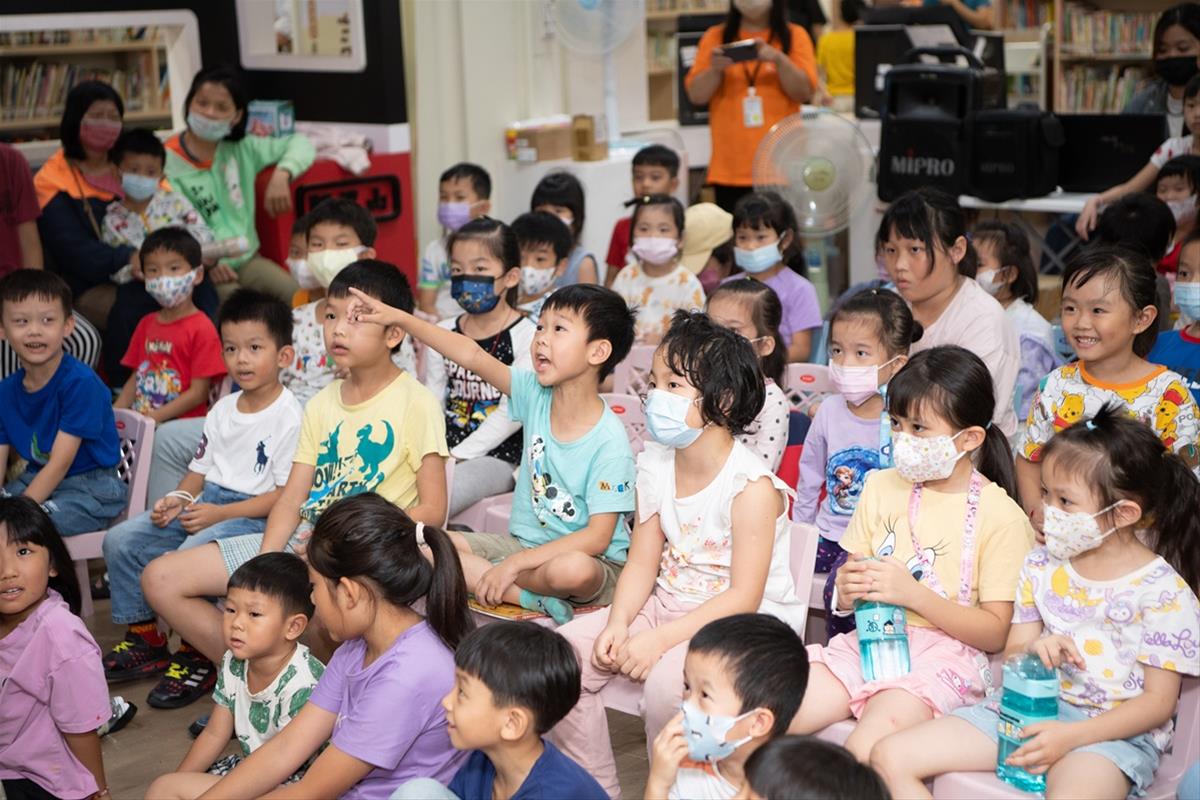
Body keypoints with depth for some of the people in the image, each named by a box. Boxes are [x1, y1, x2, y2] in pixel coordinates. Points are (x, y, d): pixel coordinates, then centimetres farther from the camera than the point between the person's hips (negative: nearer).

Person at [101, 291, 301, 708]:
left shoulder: (288, 417, -13)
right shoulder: (223, 409, 13)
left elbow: (287, 494, -17)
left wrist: (218, 514, -21)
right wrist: (179, 497, -3)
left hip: (254, 515, -8)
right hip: (207, 502, 9)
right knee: (120, 540, -2)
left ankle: (198, 658, -11)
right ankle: (143, 641, 12)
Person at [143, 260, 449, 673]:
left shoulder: (416, 403, -5)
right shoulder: (322, 404, 14)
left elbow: (431, 510, -11)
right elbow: (292, 499, 8)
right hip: (303, 539, 7)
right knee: (160, 578, 0)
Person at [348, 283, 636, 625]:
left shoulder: (610, 442, -21)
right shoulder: (535, 394, -4)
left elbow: (597, 538, -23)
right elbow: (472, 355, -4)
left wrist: (512, 564, -25)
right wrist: (398, 317, -11)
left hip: (589, 557, -6)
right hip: (525, 542, 7)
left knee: (573, 570, -42)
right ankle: (531, 599, -17)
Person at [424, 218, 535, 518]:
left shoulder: (527, 337, -5)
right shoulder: (443, 334, 13)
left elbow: (512, 412, -11)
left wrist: (458, 456, -15)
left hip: (496, 456, -6)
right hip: (445, 451, 6)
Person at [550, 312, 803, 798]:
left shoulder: (751, 486, -20)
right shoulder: (655, 466, 2)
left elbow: (743, 596, -21)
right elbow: (642, 563, 3)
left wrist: (659, 639, -26)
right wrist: (618, 624, -15)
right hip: (667, 603, 7)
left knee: (667, 678, -34)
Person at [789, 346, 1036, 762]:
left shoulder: (1001, 516, -3)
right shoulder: (882, 486, 12)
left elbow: (994, 633, -7)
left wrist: (913, 593, -17)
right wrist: (847, 587, -8)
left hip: (943, 654, -4)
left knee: (866, 748, -32)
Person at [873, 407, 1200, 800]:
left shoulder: (1163, 592, -7)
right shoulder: (1041, 565, 8)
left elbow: (1159, 701, -8)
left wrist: (1070, 736, -20)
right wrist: (1034, 649, -12)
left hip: (1115, 729, -6)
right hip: (1031, 706, 6)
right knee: (890, 757, -11)